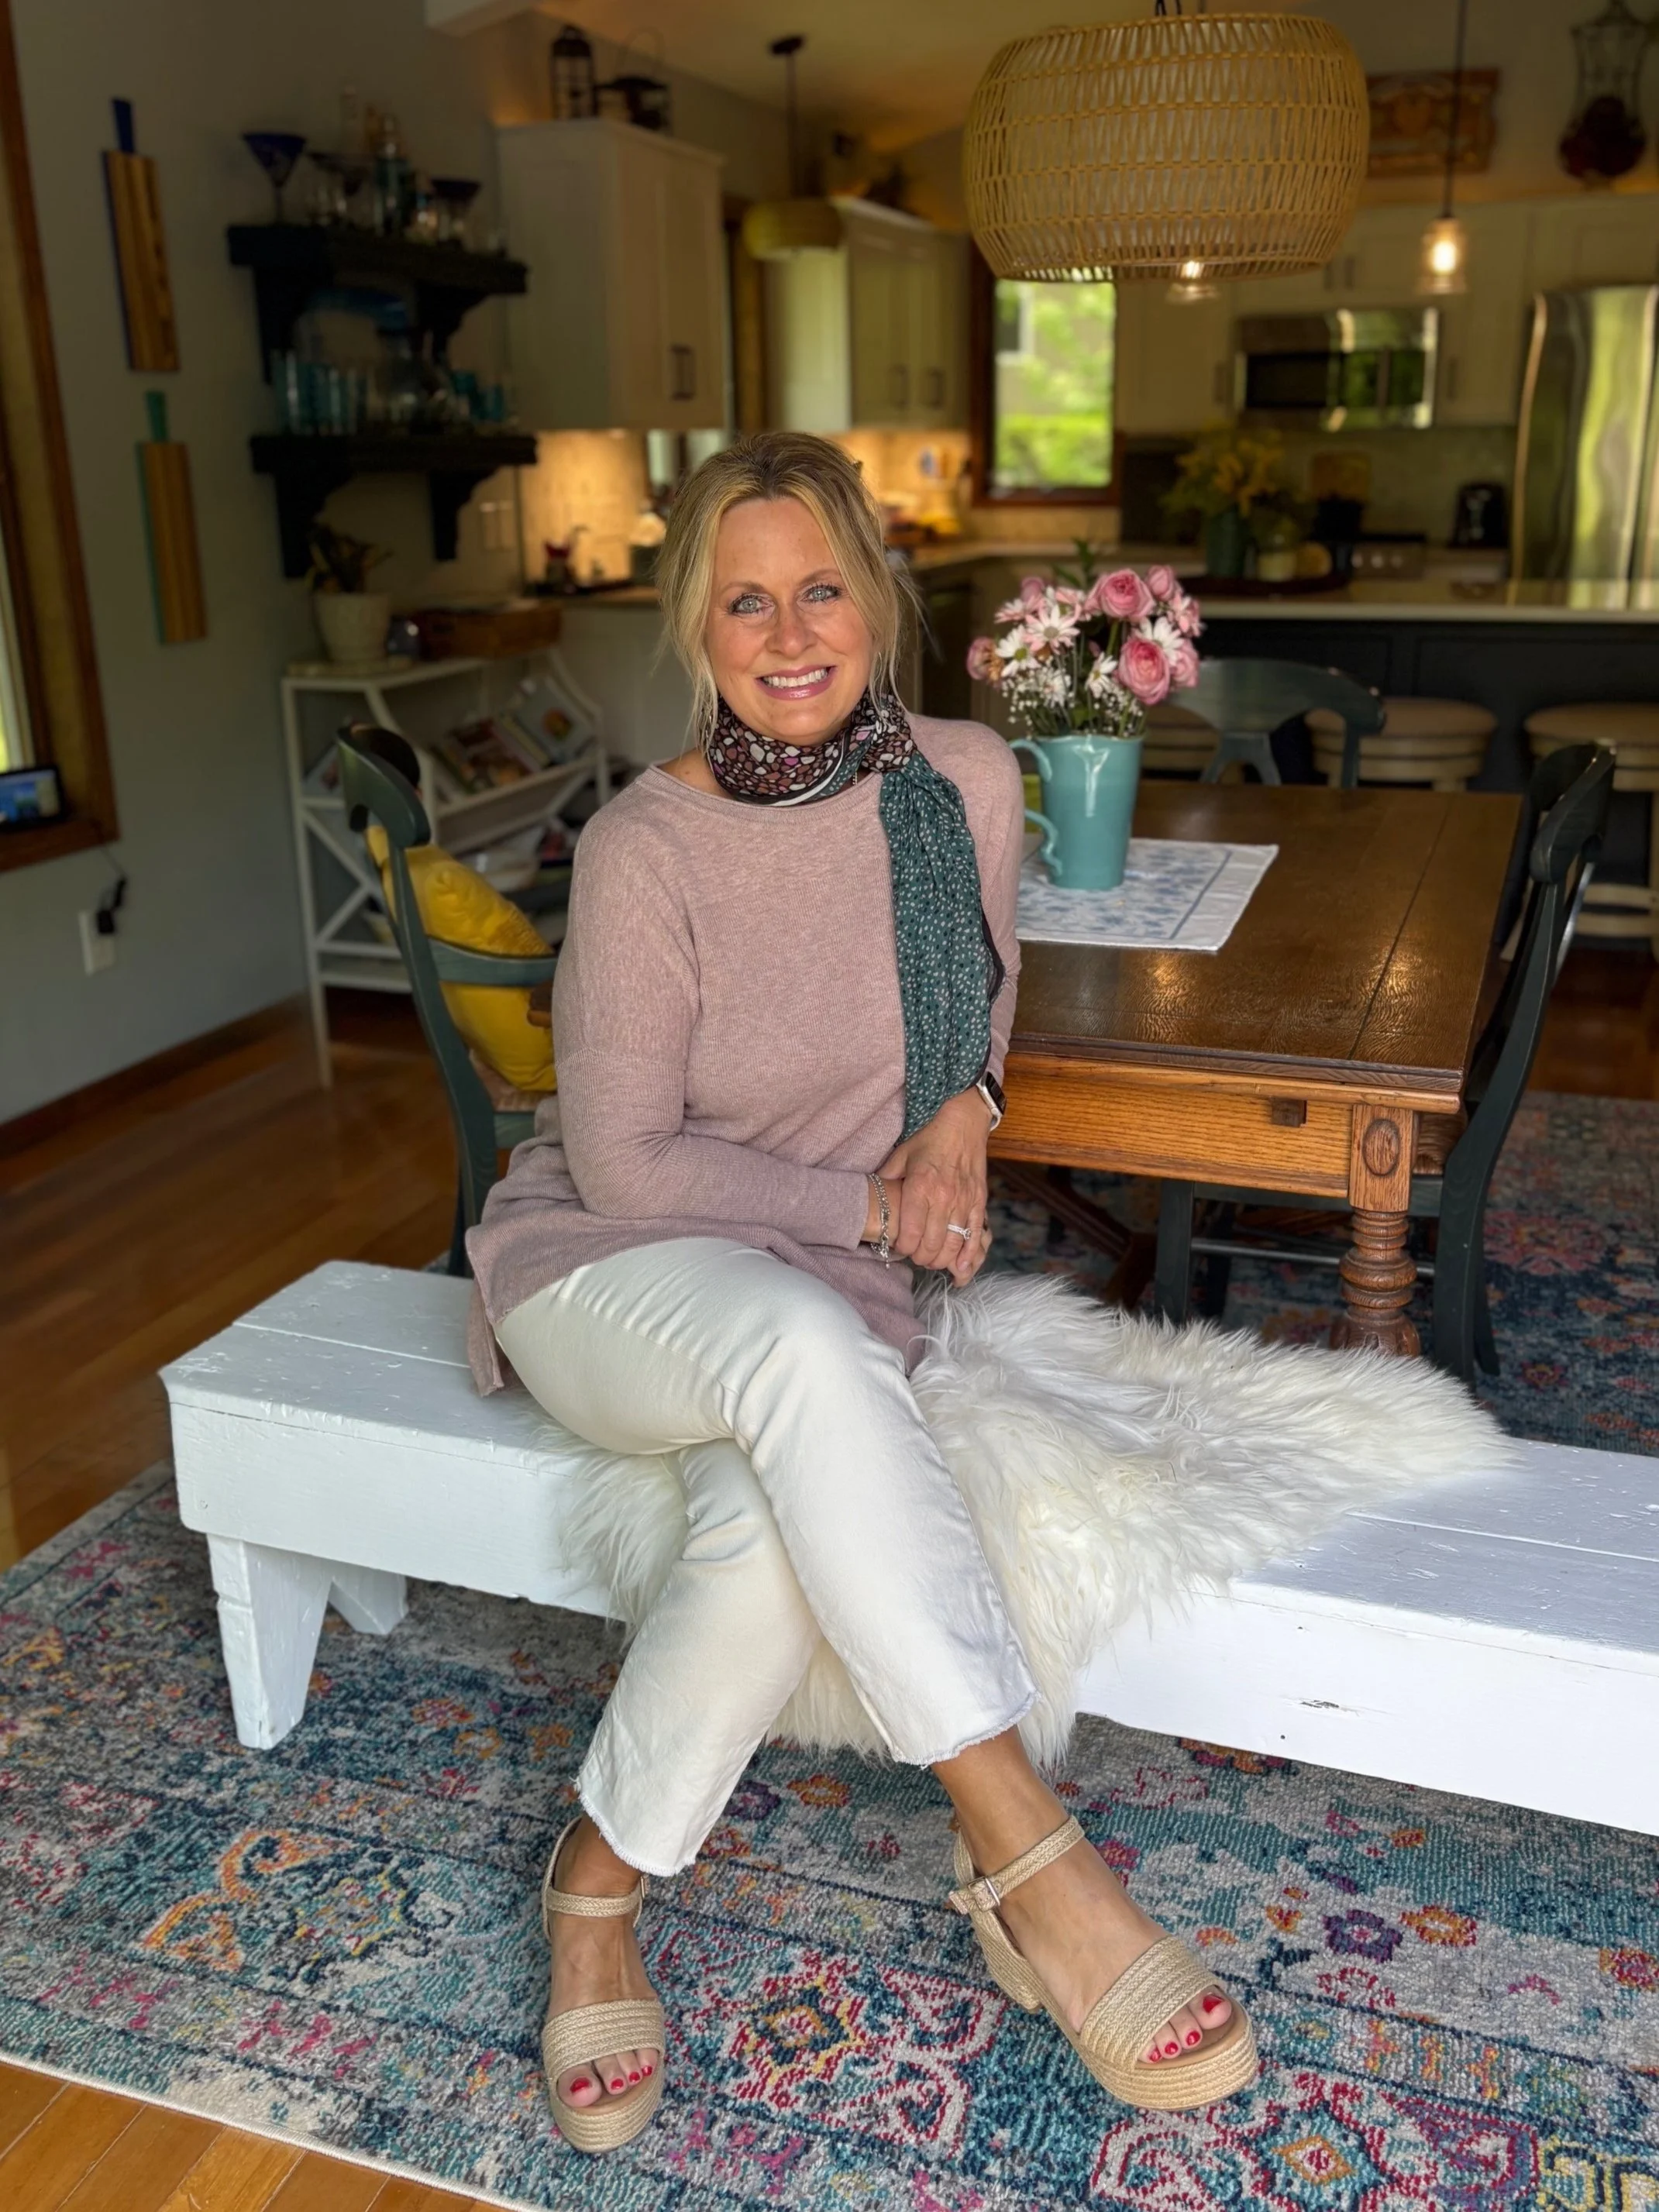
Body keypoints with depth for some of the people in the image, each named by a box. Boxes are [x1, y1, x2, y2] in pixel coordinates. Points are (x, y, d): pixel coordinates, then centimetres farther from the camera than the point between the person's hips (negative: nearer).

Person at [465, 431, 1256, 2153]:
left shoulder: (964, 781, -4)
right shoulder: (644, 849, -16)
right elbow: (624, 1163, -13)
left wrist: (963, 1107, -6)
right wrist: (868, 1204, -12)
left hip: (828, 1293, 3)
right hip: (607, 1265, -3)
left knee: (779, 1521, -32)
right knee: (805, 1343, -38)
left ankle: (603, 1872, -6)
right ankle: (1024, 1861, -28)